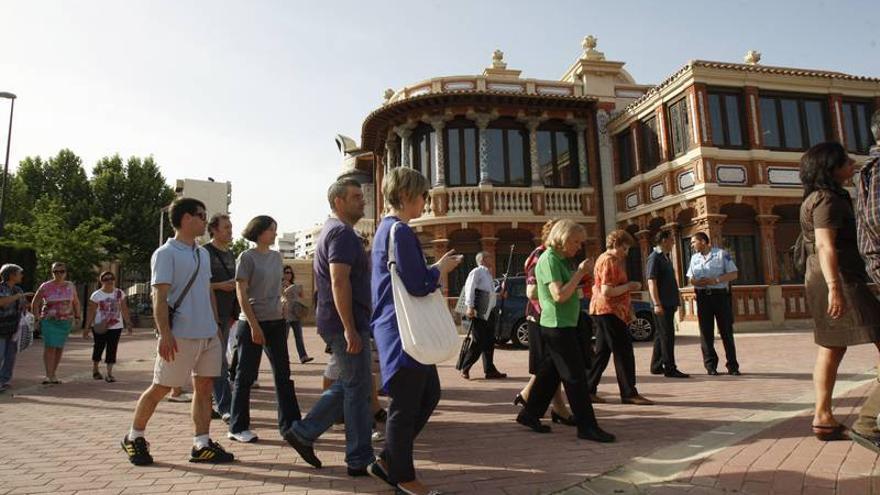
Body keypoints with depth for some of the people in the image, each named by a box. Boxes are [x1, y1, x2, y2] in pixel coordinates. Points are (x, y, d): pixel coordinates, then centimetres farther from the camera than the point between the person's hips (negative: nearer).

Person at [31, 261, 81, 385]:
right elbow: (35, 303, 4)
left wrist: (77, 316, 9)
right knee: (50, 347, -11)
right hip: (49, 321, -3)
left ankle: (53, 373, 19)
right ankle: (49, 376, -9)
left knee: (60, 347, 7)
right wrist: (37, 319, -3)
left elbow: (76, 302, 16)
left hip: (66, 322, 3)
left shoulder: (70, 286, 5)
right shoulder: (45, 287, -4)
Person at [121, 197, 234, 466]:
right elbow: (160, 298, -14)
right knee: (160, 388, 4)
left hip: (208, 334, 7)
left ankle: (202, 445, 12)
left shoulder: (203, 253, 15)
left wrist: (216, 325, 17)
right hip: (181, 336, -7)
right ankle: (134, 437, 25)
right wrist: (165, 334, -21)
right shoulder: (166, 253, -8)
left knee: (204, 386, 6)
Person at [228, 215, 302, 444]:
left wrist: (283, 318, 13)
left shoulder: (276, 256, 10)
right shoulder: (247, 257, -7)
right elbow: (241, 294, -11)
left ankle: (290, 424, 15)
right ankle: (238, 427, 16)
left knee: (283, 374, 7)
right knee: (246, 376, 3)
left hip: (276, 322, 6)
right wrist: (254, 325, -15)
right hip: (252, 323, -6)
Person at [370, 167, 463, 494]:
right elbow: (418, 285, -23)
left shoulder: (387, 228, 16)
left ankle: (388, 460, 25)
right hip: (402, 332, -11)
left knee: (429, 395, 17)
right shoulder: (400, 230, -17)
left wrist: (437, 266, 12)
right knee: (405, 405, 3)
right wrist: (443, 268, -6)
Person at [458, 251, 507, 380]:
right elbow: (469, 289, -17)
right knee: (478, 343, -5)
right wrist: (470, 307, -25)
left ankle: (490, 370, 15)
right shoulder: (476, 272, -7)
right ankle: (465, 369, 7)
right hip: (478, 313, -9)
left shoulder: (488, 274, 20)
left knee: (489, 342, 9)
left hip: (489, 312, 9)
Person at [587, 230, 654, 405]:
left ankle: (589, 390, 13)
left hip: (603, 311, 10)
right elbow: (606, 292, -22)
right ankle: (629, 393, 0)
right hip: (609, 311, -10)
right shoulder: (608, 261, -14)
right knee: (624, 352, -5)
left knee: (602, 352, 11)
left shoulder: (605, 259, 18)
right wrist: (629, 286, -12)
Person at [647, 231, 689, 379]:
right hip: (662, 305, -10)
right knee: (667, 336, -8)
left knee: (662, 335, 13)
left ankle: (656, 366, 21)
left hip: (669, 304, 10)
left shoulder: (665, 257, 19)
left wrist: (676, 301, 24)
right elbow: (651, 282, -19)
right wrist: (657, 304, -24)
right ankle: (670, 369, -4)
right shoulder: (654, 258, -11)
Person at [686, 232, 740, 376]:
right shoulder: (694, 258, 15)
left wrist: (716, 280, -17)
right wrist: (694, 281, -8)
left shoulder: (722, 254, 0)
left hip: (720, 295, -4)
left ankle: (732, 366, 8)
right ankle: (710, 365, 10)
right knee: (706, 332, 3)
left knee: (726, 331, 0)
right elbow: (690, 277, 16)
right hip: (703, 297, 4)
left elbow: (734, 274, -4)